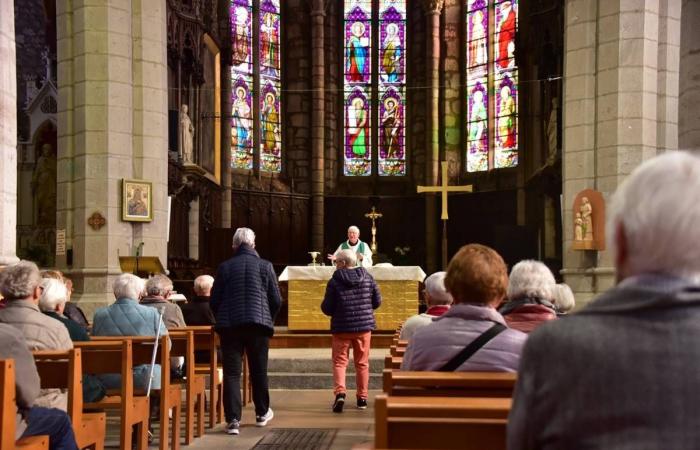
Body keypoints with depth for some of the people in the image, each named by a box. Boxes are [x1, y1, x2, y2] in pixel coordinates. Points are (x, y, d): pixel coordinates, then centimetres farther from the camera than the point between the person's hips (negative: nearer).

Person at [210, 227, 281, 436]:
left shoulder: (224, 267, 1)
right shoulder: (265, 266, 0)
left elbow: (214, 301, 3)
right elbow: (276, 300, 0)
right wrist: (268, 319, 17)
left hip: (230, 325, 0)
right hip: (258, 324, 0)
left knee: (231, 373, 2)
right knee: (259, 371, 14)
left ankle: (233, 419, -4)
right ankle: (262, 413, 28)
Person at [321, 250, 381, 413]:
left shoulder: (334, 281, -11)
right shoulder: (367, 277, 0)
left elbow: (327, 308, -9)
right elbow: (377, 301, 6)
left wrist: (336, 310, 14)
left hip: (342, 327, -3)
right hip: (364, 326, 3)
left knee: (339, 361, 5)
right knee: (362, 363, 12)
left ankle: (340, 393, -14)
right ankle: (362, 397, 16)